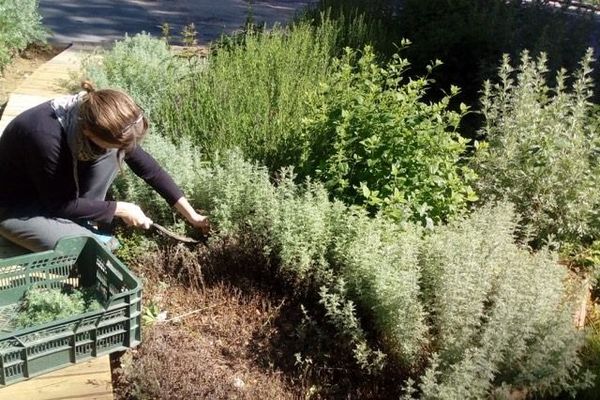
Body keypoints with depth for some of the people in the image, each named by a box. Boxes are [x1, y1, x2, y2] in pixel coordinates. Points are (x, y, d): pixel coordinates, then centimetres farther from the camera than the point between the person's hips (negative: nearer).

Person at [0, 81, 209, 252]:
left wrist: (191, 214, -6)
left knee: (112, 152, -15)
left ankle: (82, 224, 0)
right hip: (17, 207, -6)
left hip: (58, 190, 6)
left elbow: (146, 166, -9)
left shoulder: (93, 119, -18)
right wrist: (119, 209, -18)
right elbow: (59, 204, -25)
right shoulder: (46, 136, -39)